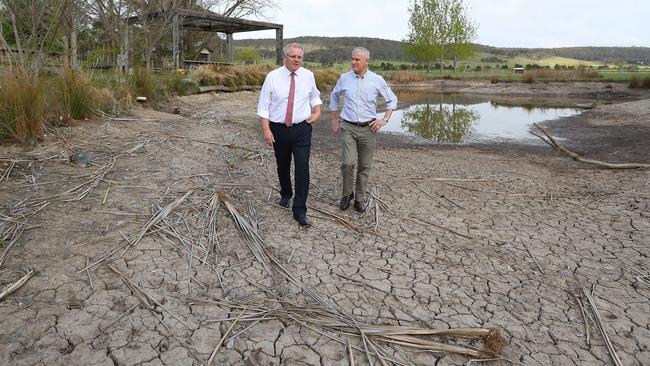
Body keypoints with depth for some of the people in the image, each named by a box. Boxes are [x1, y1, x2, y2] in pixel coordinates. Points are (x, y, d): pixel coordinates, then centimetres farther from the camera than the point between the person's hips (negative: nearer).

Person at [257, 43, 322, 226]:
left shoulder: (308, 76, 1)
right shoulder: (273, 77, -6)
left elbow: (314, 95, 21)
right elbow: (264, 105, -4)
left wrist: (317, 111, 6)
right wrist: (266, 129, -12)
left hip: (302, 129, 0)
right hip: (278, 129, 0)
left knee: (302, 168, -10)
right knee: (283, 166, 16)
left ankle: (299, 211, -3)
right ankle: (285, 194, 44)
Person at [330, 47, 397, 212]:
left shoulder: (377, 80, -2)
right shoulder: (344, 78, 0)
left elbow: (392, 100, 10)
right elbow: (334, 97, 18)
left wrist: (384, 120, 0)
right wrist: (335, 119, 17)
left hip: (369, 128, 0)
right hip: (348, 127, 0)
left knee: (364, 167, 7)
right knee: (348, 163, -15)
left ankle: (360, 199, 22)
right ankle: (347, 193, 10)